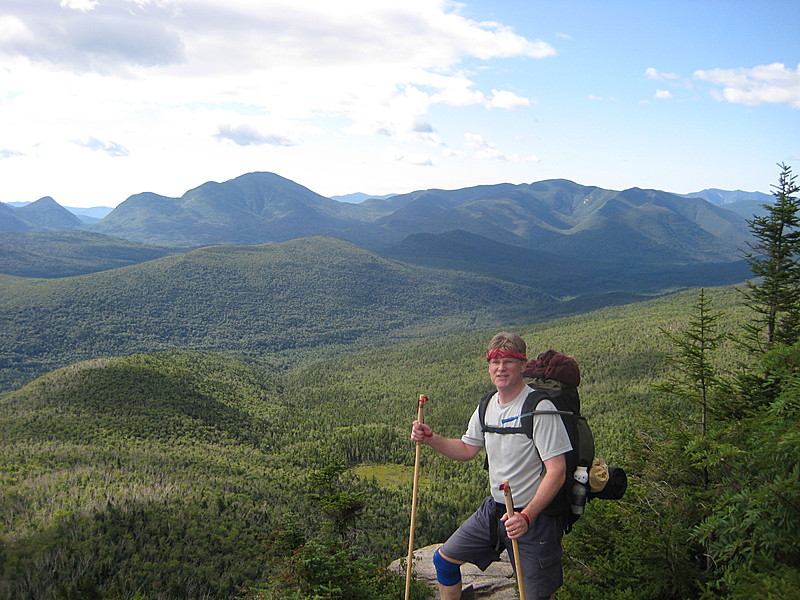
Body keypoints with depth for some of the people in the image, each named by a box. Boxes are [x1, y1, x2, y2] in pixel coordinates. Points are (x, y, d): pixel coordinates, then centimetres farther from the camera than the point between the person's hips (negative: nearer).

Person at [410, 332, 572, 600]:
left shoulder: (540, 409, -20)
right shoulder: (488, 406, 4)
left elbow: (557, 470, -24)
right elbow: (467, 450, 17)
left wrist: (527, 516, -32)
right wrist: (430, 438, 1)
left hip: (535, 517, -7)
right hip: (494, 509, 7)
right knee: (444, 559, 14)